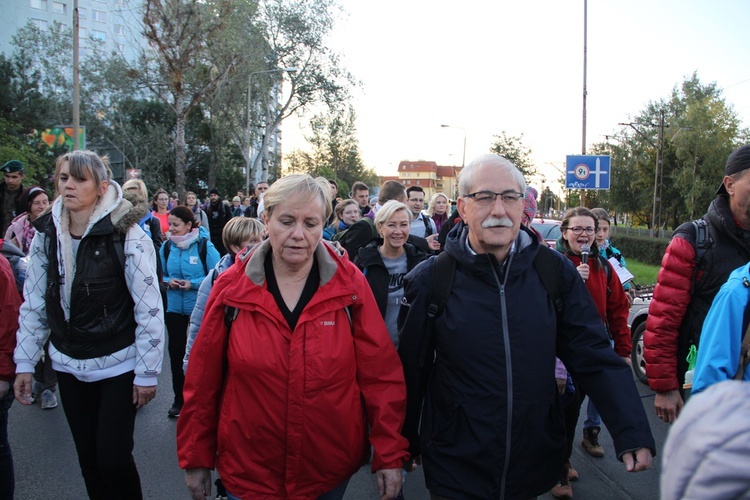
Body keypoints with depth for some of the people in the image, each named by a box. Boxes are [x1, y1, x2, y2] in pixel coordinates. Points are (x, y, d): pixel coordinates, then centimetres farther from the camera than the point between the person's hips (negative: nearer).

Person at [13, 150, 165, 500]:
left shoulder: (126, 235, -14)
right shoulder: (46, 234, 2)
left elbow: (149, 308, -14)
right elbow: (33, 304, 8)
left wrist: (147, 372, -13)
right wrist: (24, 363, 6)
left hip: (118, 365, -4)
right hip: (68, 366, 5)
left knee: (113, 458, -1)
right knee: (88, 458, 13)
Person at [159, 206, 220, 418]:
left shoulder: (205, 246, -14)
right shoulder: (166, 247, 0)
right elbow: (161, 274, 11)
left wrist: (193, 284, -22)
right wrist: (168, 281, -10)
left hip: (200, 308, -3)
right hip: (174, 308, 4)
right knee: (176, 352, 9)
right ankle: (179, 399, 25)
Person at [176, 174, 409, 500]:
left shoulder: (350, 285, -10)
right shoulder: (231, 287, -9)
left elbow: (381, 375, -7)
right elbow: (203, 381, -2)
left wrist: (389, 454, -7)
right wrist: (196, 457, 4)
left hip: (332, 468, 1)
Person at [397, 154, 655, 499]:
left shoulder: (555, 270, -6)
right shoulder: (429, 280, -11)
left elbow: (595, 356, -4)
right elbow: (410, 370, -3)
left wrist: (633, 433, -14)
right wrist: (407, 445, 6)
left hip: (536, 467, 3)